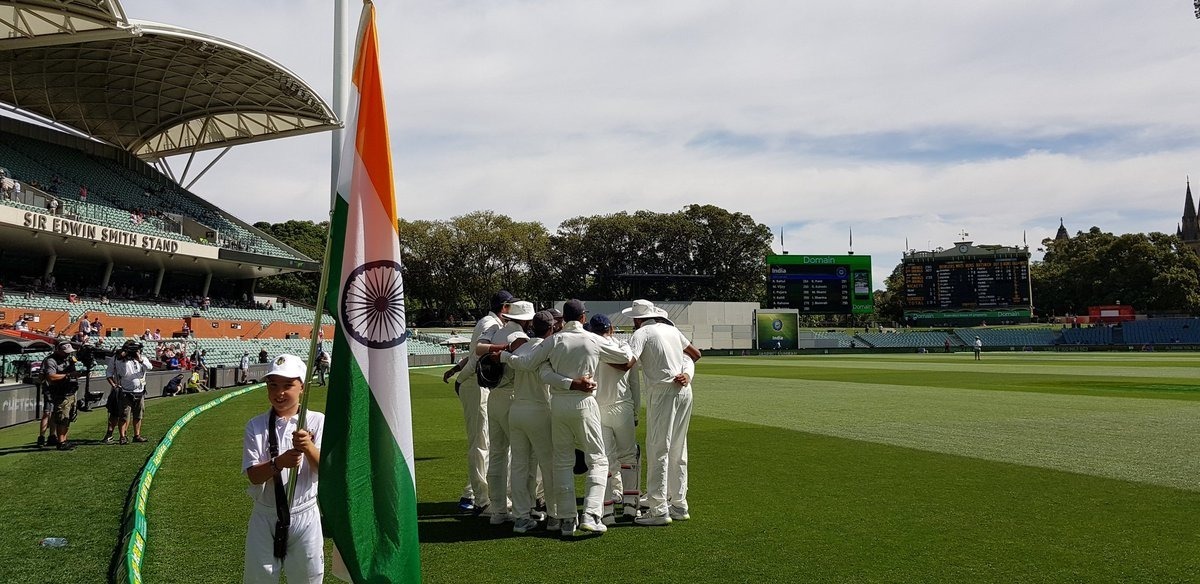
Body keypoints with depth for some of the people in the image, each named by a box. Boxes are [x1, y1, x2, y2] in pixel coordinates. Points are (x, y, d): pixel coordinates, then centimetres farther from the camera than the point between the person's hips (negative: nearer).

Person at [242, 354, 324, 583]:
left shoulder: (317, 421, -2)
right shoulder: (256, 426, -1)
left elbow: (323, 469, -12)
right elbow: (254, 475, -10)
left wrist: (308, 447, -32)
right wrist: (279, 462, -29)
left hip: (305, 515, 0)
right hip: (266, 516, 1)